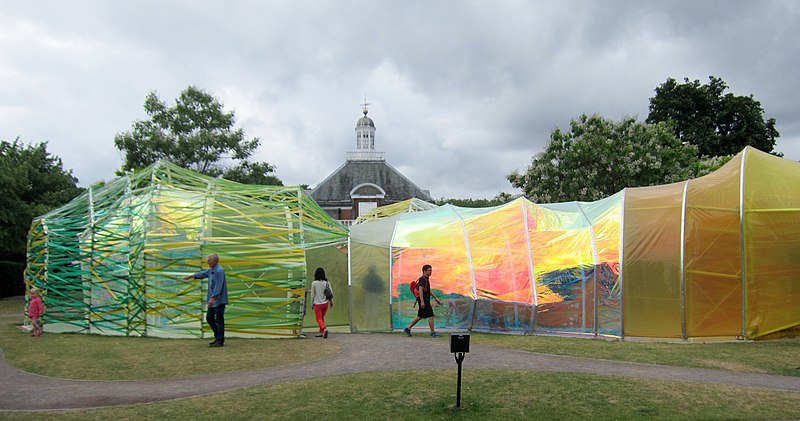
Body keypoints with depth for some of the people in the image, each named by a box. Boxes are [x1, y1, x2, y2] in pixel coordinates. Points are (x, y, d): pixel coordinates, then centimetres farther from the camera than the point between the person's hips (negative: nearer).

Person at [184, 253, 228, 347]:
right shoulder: (211, 270, 11)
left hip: (219, 300, -10)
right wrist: (191, 276, 44)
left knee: (219, 319, -5)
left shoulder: (220, 271, -18)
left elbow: (218, 286, -25)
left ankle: (220, 341, 1)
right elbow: (203, 274, 31)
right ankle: (217, 336, 24)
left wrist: (213, 298, -31)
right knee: (209, 317, 14)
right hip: (213, 300, 10)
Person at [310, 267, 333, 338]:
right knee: (322, 318, 20)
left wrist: (312, 303, 8)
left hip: (317, 304, -4)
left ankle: (324, 329, -23)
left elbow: (313, 294, -4)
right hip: (325, 303, 4)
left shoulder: (314, 283, -11)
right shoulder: (327, 282, -4)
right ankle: (321, 332, 25)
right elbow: (331, 292, 0)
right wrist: (331, 301, 14)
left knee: (319, 319, 2)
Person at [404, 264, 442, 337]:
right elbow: (420, 290, -21)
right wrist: (422, 301, -26)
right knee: (431, 316, -6)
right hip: (423, 300, -10)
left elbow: (429, 290, 26)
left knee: (420, 316, 13)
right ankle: (433, 332, 1)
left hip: (426, 300, 10)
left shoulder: (426, 279, 18)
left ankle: (408, 329, 18)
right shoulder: (422, 279, -13)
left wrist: (436, 298, 24)